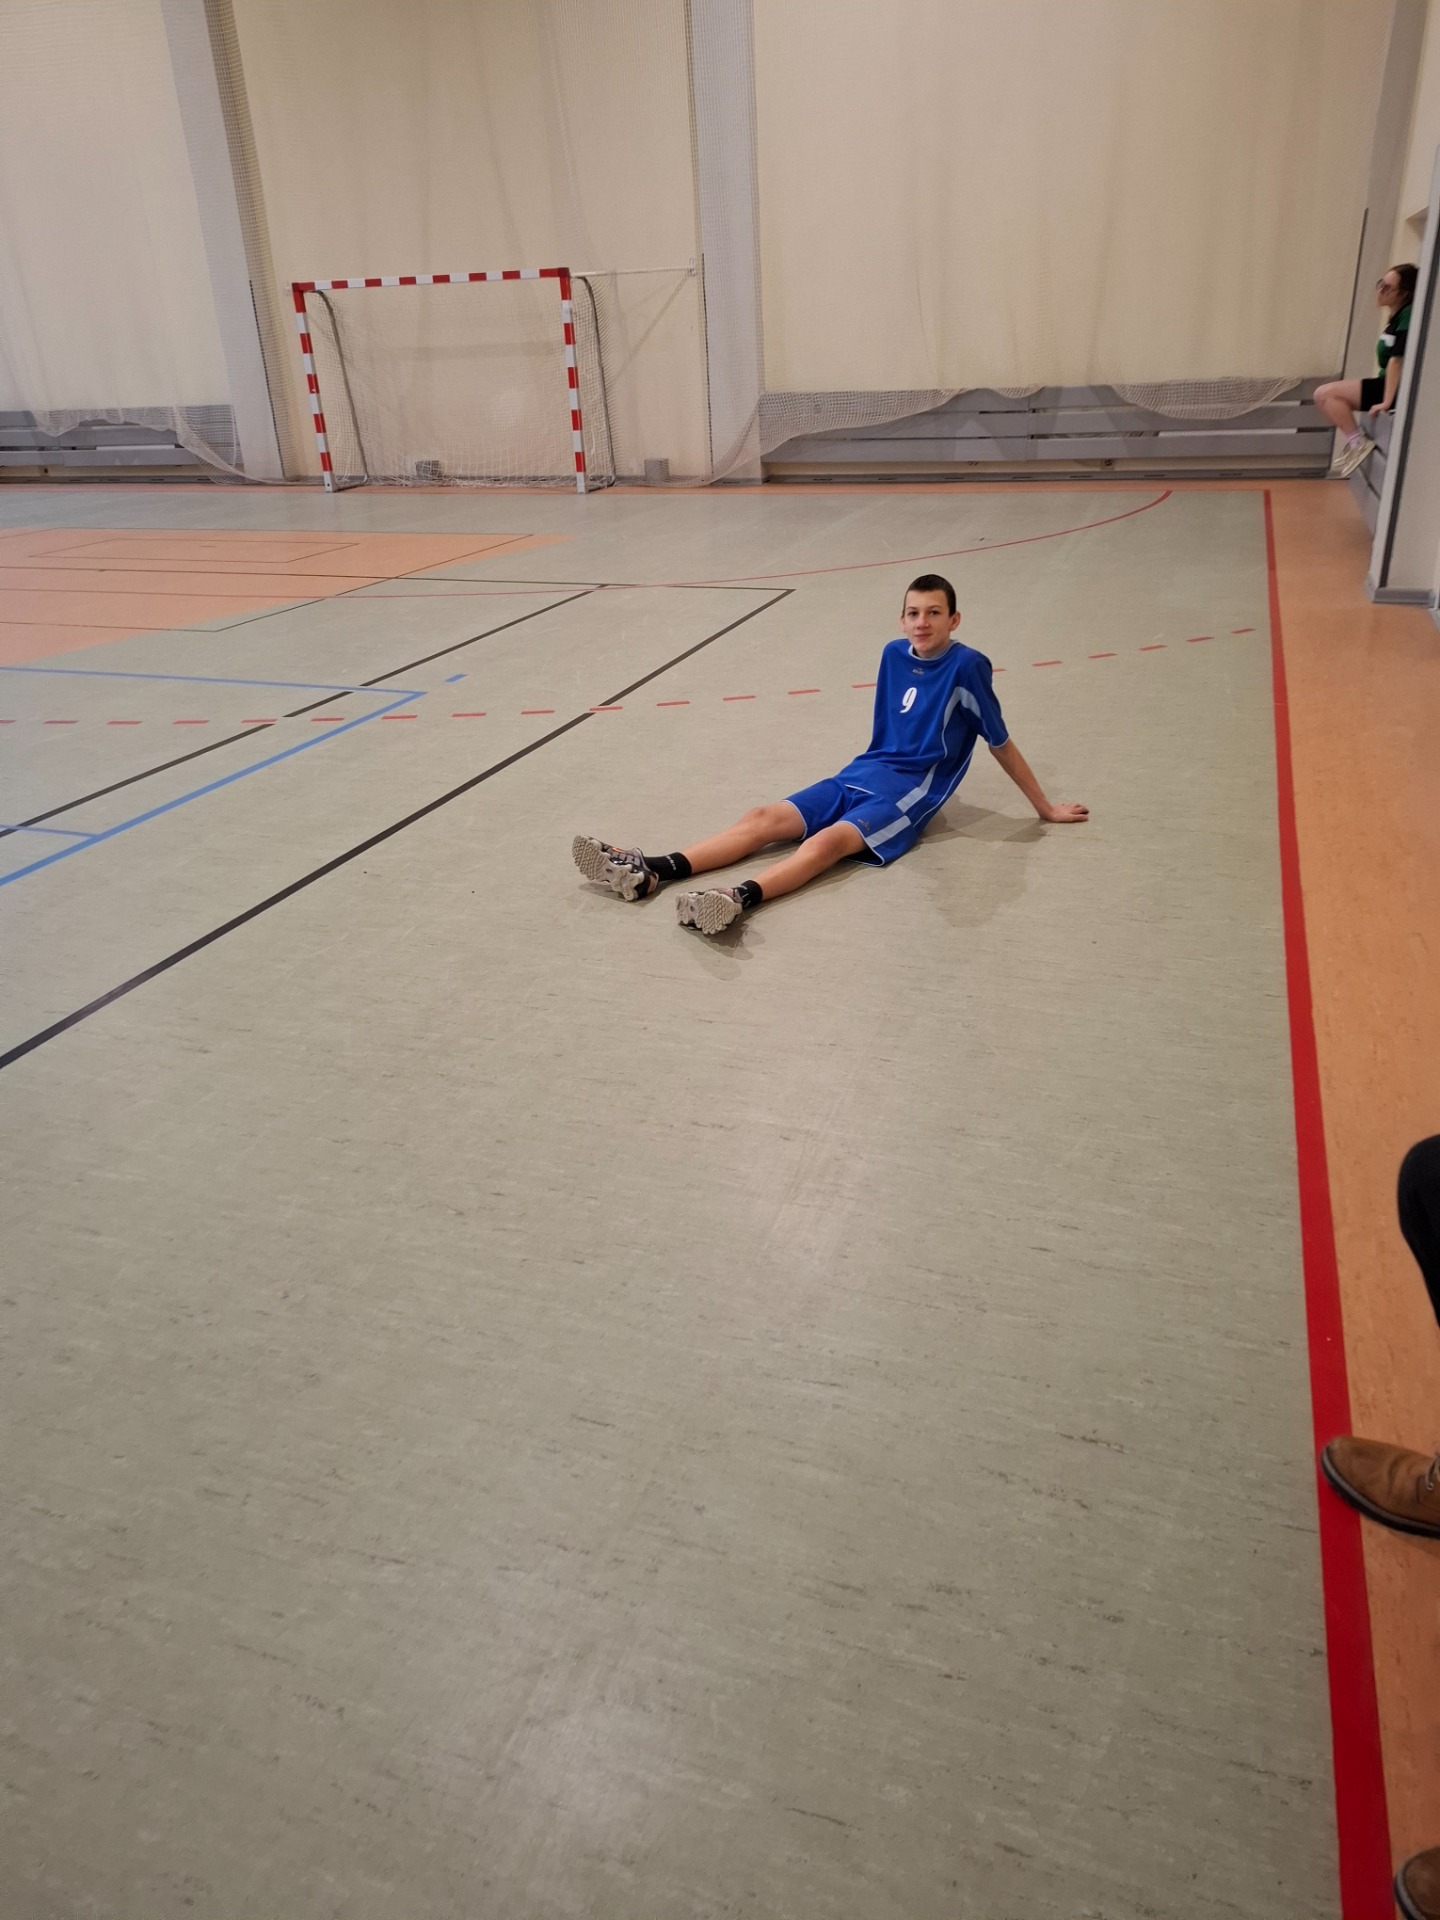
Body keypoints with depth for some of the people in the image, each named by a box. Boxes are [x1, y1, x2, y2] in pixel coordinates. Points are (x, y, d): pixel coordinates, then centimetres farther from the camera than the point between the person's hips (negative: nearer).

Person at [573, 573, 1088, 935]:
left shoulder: (967, 666, -8)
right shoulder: (894, 655, 9)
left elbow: (1001, 743, -2)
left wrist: (1045, 807, 3)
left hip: (907, 793, -6)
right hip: (859, 774, 6)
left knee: (830, 840, -33)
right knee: (765, 818, -12)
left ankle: (741, 898, -58)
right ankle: (650, 871, -25)